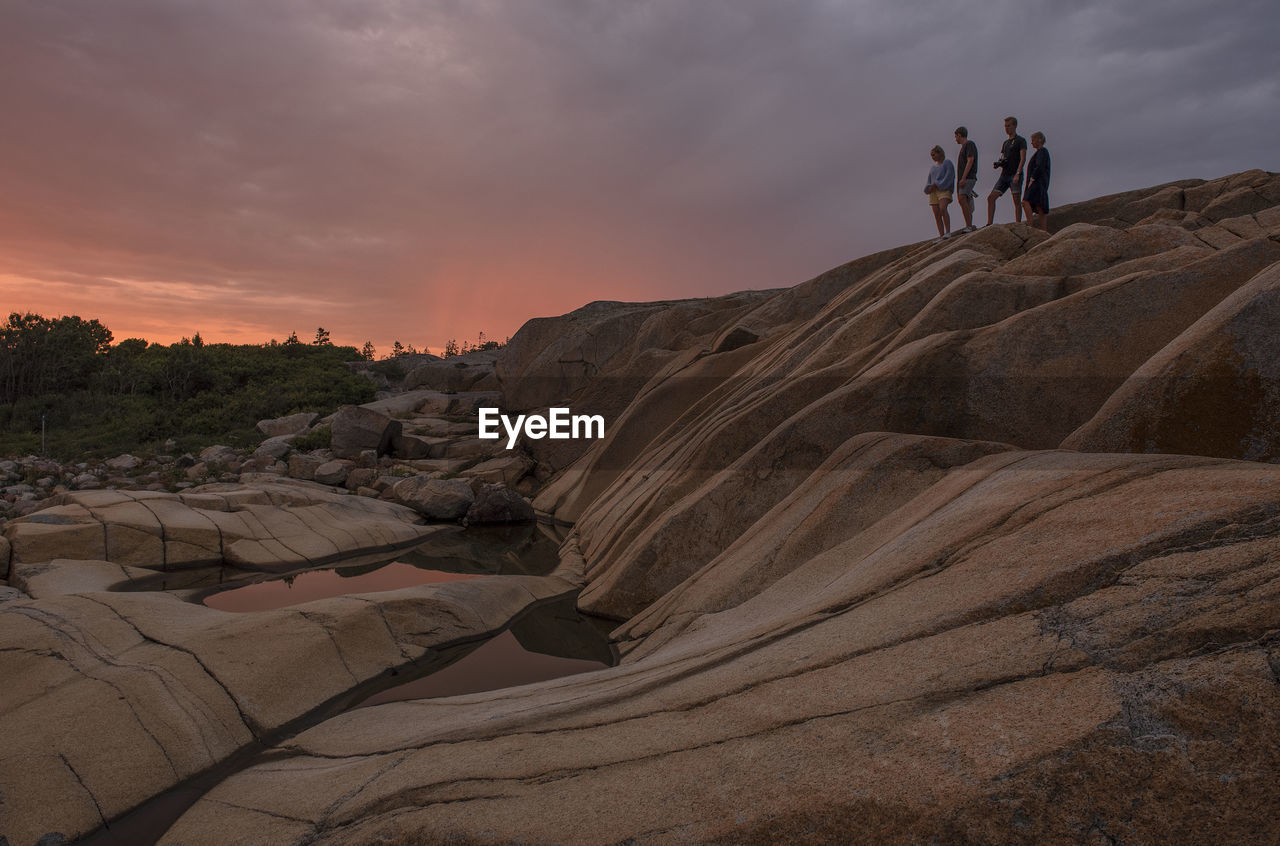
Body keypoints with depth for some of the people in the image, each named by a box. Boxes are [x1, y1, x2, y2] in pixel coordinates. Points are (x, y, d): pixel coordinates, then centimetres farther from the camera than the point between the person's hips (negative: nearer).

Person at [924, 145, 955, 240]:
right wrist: (929, 188, -2)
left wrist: (936, 185, -13)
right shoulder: (933, 168, 26)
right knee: (937, 214, -5)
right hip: (934, 192, 6)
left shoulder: (947, 163, 7)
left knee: (942, 209, -28)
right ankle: (941, 236, -8)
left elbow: (948, 177, -6)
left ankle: (948, 232, -31)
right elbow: (929, 182, 20)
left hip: (944, 190, -6)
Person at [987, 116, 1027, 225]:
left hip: (1015, 175, -7)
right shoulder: (1006, 142, 21)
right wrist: (998, 163, 2)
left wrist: (1017, 174, -21)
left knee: (1017, 202, -6)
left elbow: (1023, 159, -10)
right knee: (991, 198, -6)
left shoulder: (1021, 140, 0)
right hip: (1004, 175, 7)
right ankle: (989, 224, -6)